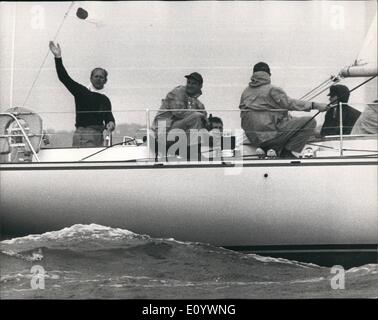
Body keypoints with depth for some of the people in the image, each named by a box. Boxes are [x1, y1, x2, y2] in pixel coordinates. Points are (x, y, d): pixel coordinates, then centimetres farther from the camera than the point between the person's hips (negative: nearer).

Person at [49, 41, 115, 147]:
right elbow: (64, 78, 3)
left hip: (97, 136, 3)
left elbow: (109, 118, 19)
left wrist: (111, 124, -6)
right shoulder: (81, 91, 9)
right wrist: (58, 58, -5)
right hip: (81, 134, -3)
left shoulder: (105, 100, 19)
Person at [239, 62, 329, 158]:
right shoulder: (272, 90, -7)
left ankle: (265, 148, 13)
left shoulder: (245, 92, 12)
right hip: (270, 134, -8)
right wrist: (314, 105, -11)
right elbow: (289, 103, -12)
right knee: (310, 122, -5)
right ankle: (287, 152, -8)